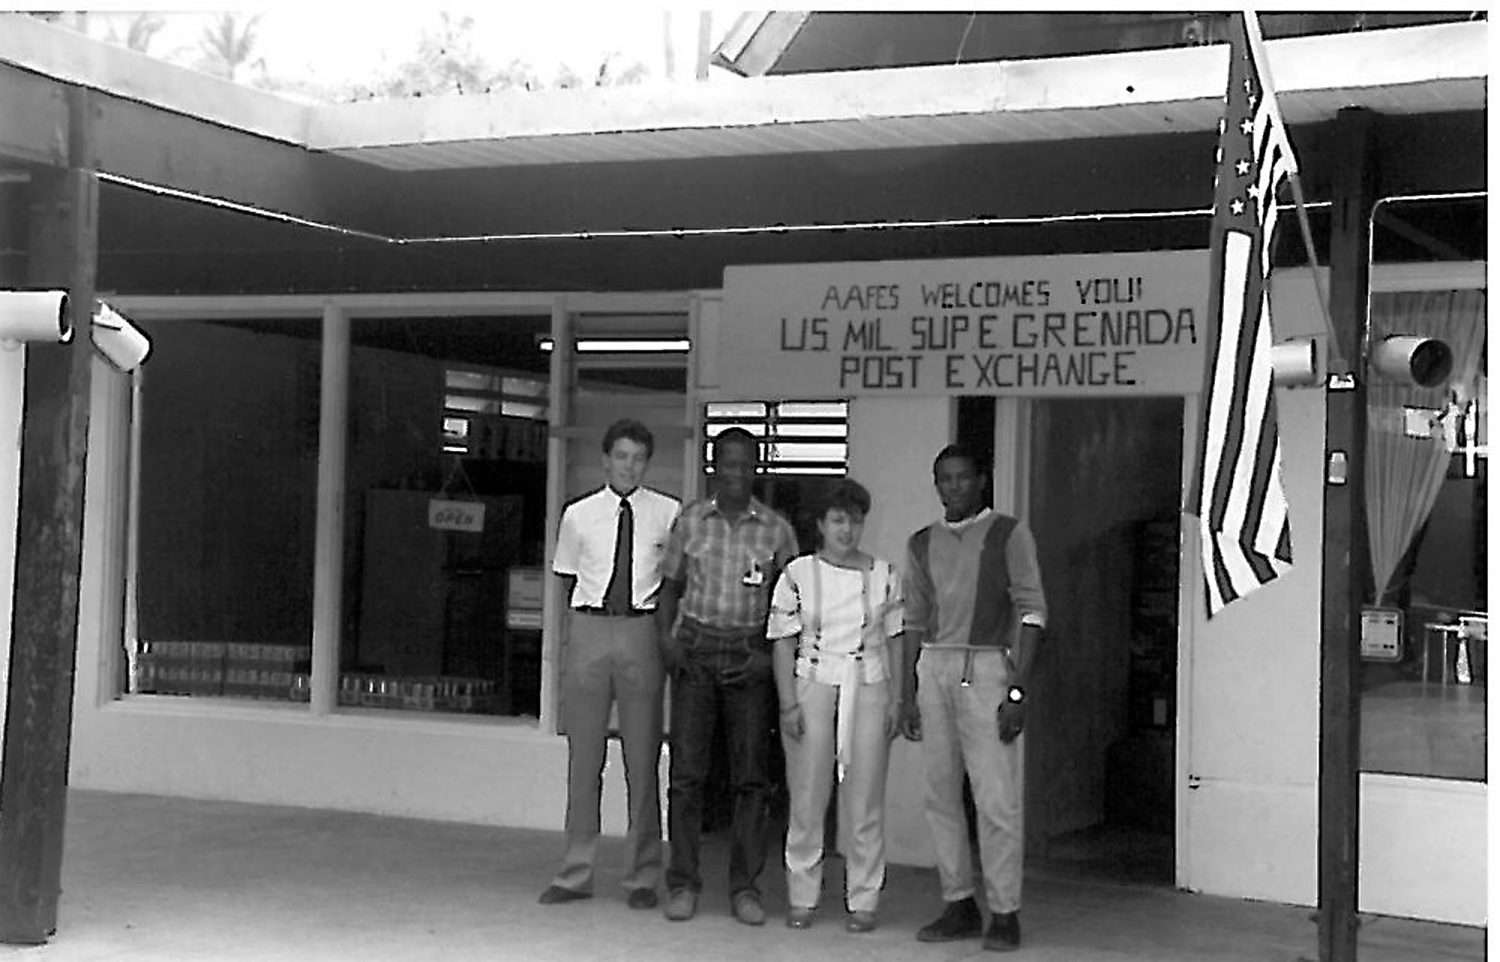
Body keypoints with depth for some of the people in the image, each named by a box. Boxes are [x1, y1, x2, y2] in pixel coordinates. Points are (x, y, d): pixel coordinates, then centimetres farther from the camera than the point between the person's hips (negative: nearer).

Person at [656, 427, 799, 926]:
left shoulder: (776, 529, 4)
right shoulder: (690, 520, 6)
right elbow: (670, 585, 12)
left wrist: (773, 654, -5)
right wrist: (666, 638, -2)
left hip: (749, 655, 0)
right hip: (696, 650, 0)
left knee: (751, 773, 1)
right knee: (686, 768, -3)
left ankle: (745, 886, 8)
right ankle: (682, 883, 4)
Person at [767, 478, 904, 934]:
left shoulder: (884, 575, 7)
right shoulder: (798, 574, 1)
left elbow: (896, 640, 9)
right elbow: (784, 643, 1)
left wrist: (897, 699, 3)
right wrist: (788, 704, -6)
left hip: (868, 690, 1)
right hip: (813, 687, -1)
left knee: (865, 802, 3)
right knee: (807, 798, 2)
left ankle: (862, 901, 11)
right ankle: (802, 897, 12)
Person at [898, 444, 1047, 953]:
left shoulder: (1009, 534, 1)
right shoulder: (922, 544, 15)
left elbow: (1031, 612, -4)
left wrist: (1017, 690, -12)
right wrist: (908, 695, 12)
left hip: (986, 668, -5)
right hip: (933, 669, 5)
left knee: (996, 799, -7)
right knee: (941, 796, 5)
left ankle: (1004, 913, 0)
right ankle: (959, 906, 14)